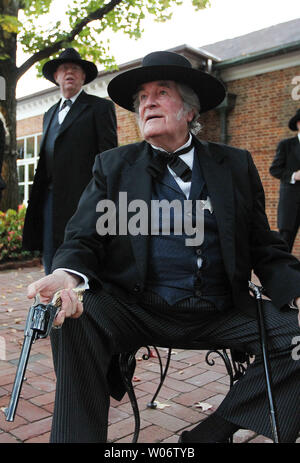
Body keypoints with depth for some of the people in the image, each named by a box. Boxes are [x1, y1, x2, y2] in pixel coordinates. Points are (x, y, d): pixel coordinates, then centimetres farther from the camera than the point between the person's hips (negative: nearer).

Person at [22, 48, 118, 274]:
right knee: (51, 262, 8)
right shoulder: (50, 113, 25)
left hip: (81, 197, -6)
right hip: (50, 196, 7)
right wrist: (39, 196, 16)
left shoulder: (100, 107, 4)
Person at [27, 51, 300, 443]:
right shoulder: (113, 165, 9)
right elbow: (84, 239, 2)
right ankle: (81, 436, -8)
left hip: (222, 316, 2)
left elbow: (266, 249, 8)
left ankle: (212, 434, -5)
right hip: (134, 310, -1)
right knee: (74, 320, -28)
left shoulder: (235, 165, 10)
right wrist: (67, 275, -23)